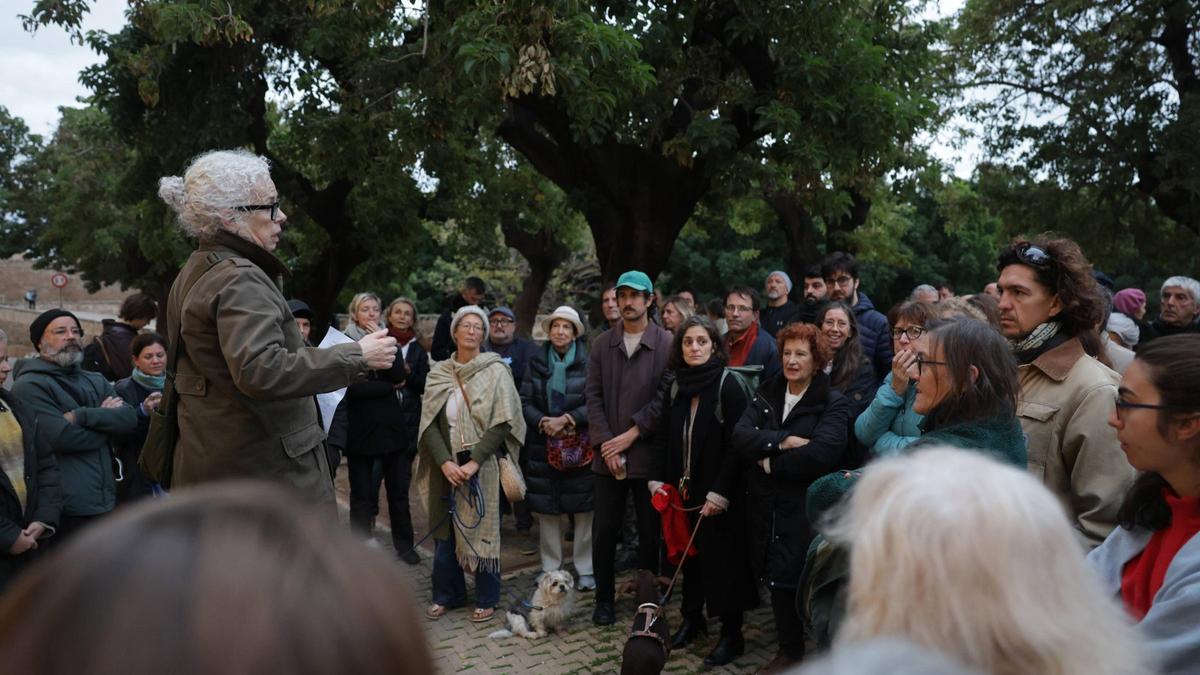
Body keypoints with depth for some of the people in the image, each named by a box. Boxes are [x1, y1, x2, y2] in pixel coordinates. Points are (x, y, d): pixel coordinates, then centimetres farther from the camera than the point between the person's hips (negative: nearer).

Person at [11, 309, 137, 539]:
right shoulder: (30, 386, -5)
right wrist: (105, 419, -3)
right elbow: (62, 436, -18)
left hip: (105, 502, 7)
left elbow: (129, 418, -1)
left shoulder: (96, 381, 16)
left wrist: (82, 416, -15)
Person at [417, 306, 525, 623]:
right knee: (445, 530, 8)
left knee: (483, 529, 1)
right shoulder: (438, 373, 5)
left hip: (483, 465, -3)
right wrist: (444, 462, -11)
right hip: (446, 466, 3)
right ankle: (447, 594, 24)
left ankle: (487, 599, 15)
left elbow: (502, 422, -8)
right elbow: (429, 422, 2)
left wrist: (474, 462, -15)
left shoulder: (496, 371, -3)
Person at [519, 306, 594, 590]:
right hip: (543, 446, 3)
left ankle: (586, 569, 12)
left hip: (580, 446, -2)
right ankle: (550, 569, 18)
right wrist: (543, 422, -11)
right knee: (547, 509, 6)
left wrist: (566, 420, -15)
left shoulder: (588, 362, -3)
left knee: (584, 509, 0)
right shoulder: (537, 362, 7)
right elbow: (525, 401, 5)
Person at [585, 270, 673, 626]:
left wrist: (631, 434, -12)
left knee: (650, 531, 7)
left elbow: (667, 396, -9)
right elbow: (594, 396, 3)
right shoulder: (602, 344, 8)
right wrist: (605, 443, -8)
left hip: (648, 453, -3)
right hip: (607, 455, 3)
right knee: (604, 530, 7)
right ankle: (604, 598, 22)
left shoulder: (667, 344, -4)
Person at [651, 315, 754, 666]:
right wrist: (658, 481, 0)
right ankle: (692, 618, 28)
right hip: (684, 491, 5)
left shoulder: (728, 387, -11)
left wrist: (719, 493, -19)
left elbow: (736, 446, -15)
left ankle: (731, 634, 13)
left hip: (718, 496, -5)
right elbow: (665, 440, 12)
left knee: (722, 559, 1)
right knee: (689, 554, 12)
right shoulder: (674, 390, 7)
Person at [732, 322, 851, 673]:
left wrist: (771, 462, -14)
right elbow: (740, 436, -7)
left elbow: (821, 453, -24)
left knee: (808, 582, 0)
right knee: (777, 578, 12)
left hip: (808, 509, -5)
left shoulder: (833, 404, -8)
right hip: (766, 506, 5)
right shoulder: (766, 393, 8)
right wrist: (782, 441, -21)